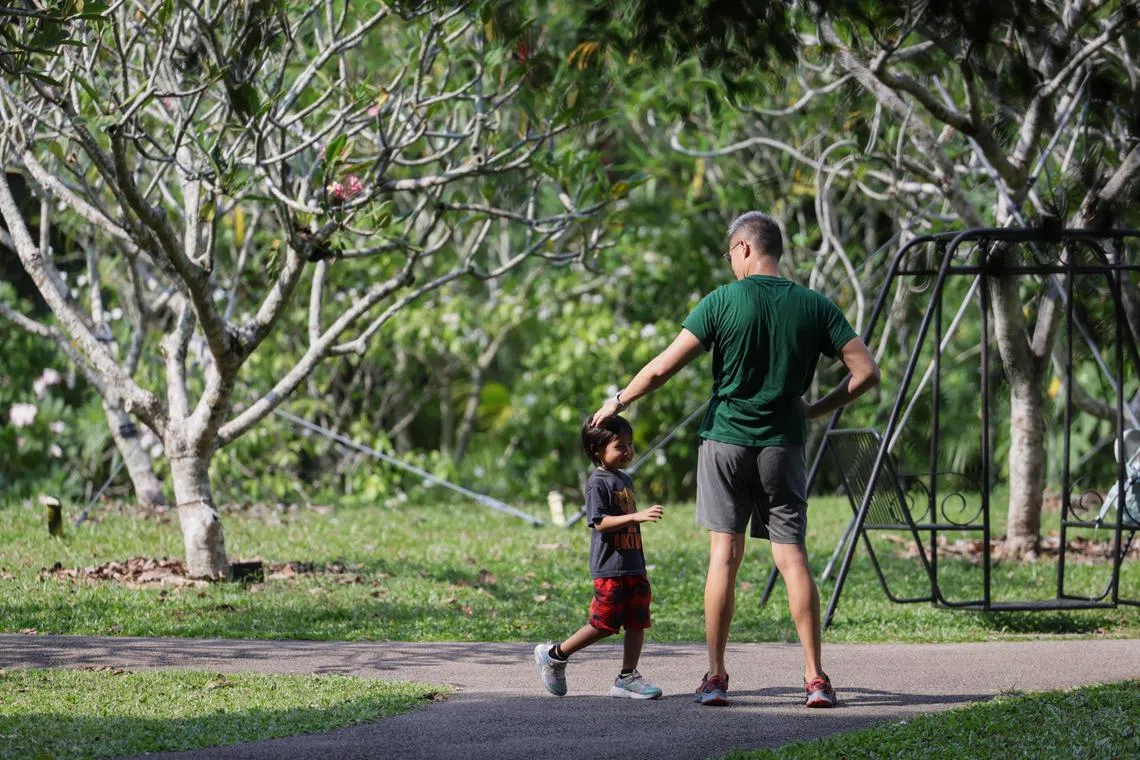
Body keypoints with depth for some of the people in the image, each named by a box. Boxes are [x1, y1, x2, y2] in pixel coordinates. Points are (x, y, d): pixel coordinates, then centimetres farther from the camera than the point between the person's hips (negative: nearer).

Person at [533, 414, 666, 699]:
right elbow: (600, 523, -21)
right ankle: (554, 655, 11)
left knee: (637, 622, 3)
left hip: (633, 566, 8)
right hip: (609, 568, -8)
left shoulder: (625, 480, 16)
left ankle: (627, 677, 8)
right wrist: (636, 516, -30)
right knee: (604, 625, -5)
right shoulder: (598, 483, -11)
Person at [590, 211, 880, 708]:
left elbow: (661, 369, -8)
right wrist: (816, 410, 8)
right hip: (783, 444, 1)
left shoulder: (722, 302, -7)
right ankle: (815, 679, -4)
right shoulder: (815, 307, 0)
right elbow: (866, 372, -3)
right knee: (792, 556, 1)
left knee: (724, 554, 3)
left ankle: (715, 676, 2)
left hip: (726, 439, -1)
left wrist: (617, 402, 6)